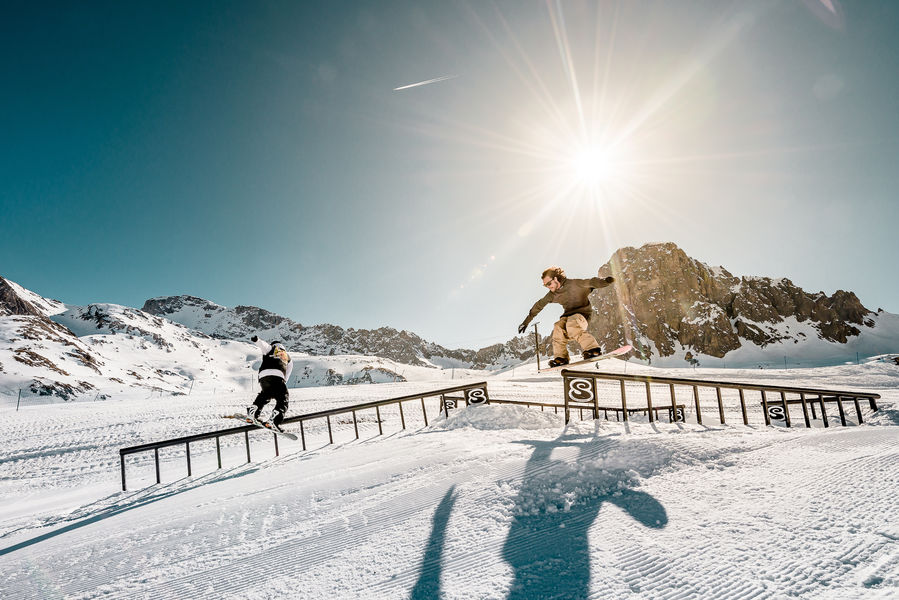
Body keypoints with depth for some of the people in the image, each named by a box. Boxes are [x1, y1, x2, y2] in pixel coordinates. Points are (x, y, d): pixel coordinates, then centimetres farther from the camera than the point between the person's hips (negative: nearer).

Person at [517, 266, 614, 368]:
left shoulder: (574, 284, -10)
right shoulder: (552, 294, 7)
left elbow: (591, 282, -18)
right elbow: (539, 305, 15)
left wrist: (605, 280, -40)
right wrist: (527, 321, 18)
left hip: (583, 313, -5)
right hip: (568, 315, 5)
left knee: (571, 325, -37)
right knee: (558, 327, -27)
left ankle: (593, 349, -33)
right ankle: (561, 357, -20)